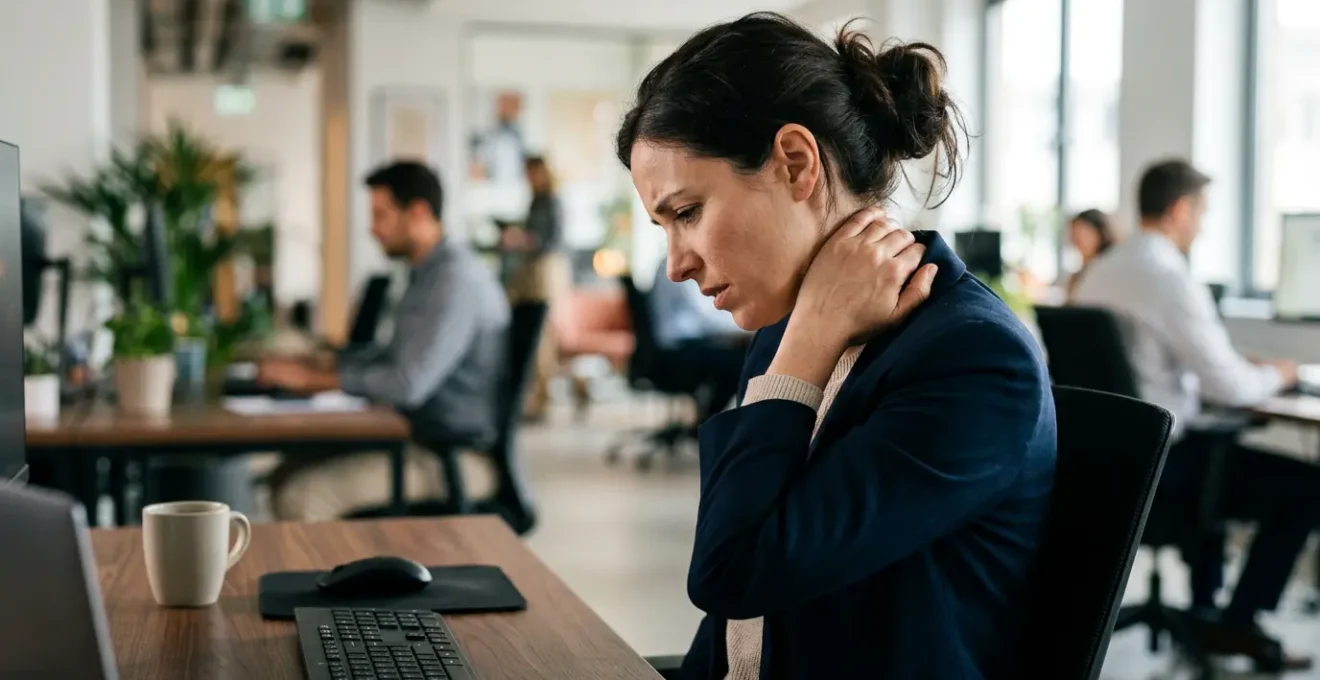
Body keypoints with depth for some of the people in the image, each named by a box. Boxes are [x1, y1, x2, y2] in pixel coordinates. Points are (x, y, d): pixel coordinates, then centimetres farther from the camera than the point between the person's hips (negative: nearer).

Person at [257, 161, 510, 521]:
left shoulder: (457, 279, -19)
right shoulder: (429, 274, 13)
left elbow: (409, 383, -25)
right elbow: (395, 357, 25)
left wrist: (314, 379, -17)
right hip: (420, 439, 10)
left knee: (303, 497, -20)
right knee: (287, 474, 7)